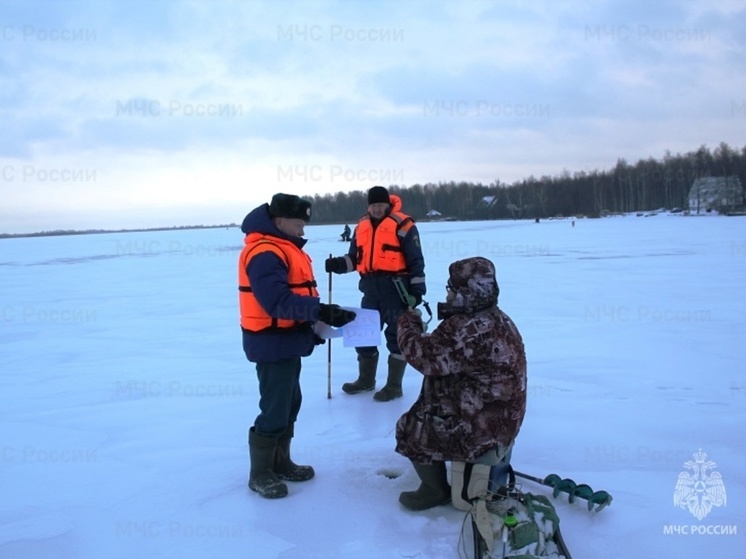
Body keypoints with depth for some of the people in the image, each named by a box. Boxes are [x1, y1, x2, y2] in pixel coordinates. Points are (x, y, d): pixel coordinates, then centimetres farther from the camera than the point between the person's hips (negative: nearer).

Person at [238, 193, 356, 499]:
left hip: (288, 341, 11)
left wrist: (313, 323, 11)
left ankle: (280, 463, 32)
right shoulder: (265, 253, -21)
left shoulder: (284, 247, 14)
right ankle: (260, 473, 14)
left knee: (290, 403, 18)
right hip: (273, 343, -11)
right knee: (275, 409, -2)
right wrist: (321, 311, -35)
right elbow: (279, 301, -31)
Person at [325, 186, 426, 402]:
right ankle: (366, 379, 31)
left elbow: (415, 261, -7)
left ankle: (394, 385, 13)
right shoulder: (361, 226, 13)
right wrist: (338, 264, -4)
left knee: (396, 335, 2)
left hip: (395, 288, -6)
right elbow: (354, 258, 16)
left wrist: (417, 290, -10)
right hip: (371, 289, 7)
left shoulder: (402, 225, -7)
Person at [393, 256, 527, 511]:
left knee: (410, 427, 5)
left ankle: (435, 490, 20)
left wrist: (409, 322, -11)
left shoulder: (467, 329, -30)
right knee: (421, 413, 25)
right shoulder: (495, 318, 3)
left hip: (483, 426, -10)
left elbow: (424, 356, -26)